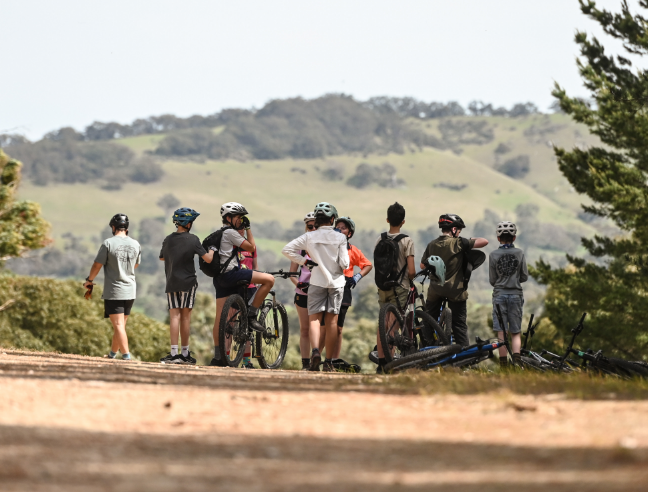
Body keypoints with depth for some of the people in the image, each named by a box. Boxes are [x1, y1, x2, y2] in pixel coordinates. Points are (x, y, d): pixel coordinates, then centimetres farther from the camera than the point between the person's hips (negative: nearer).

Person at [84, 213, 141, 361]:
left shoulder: (108, 243, -11)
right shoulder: (135, 245, 4)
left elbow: (97, 265, -6)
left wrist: (89, 280, 10)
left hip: (113, 292, -5)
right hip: (130, 291, 5)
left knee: (118, 325, -7)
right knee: (120, 325, 14)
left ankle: (126, 355, -16)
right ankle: (112, 353, 25)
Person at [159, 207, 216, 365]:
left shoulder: (168, 239, 4)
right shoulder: (192, 239, -8)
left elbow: (162, 258, 22)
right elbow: (208, 259, -10)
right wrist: (212, 250, 11)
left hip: (171, 283, 3)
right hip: (188, 281, -3)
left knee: (174, 316, -2)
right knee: (186, 316, 3)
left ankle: (174, 353, -12)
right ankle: (185, 353, 8)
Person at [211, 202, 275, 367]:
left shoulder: (221, 234, 23)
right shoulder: (230, 232, -7)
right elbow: (251, 247, -7)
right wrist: (248, 228, 3)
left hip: (221, 278, 10)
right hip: (231, 273, -10)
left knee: (220, 317, 8)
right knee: (269, 279, -14)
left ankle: (217, 357, 8)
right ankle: (251, 314, -10)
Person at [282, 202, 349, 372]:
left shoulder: (309, 237, -2)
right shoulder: (340, 238, -6)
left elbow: (287, 250, -6)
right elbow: (344, 264, -9)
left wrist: (305, 261, 2)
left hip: (317, 281, 0)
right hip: (336, 281, 0)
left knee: (314, 318, 1)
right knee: (332, 321, 6)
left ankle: (315, 350, -26)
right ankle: (329, 361, 6)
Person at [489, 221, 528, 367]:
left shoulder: (493, 255, -3)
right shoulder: (520, 253, -2)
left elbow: (492, 280, 2)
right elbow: (525, 277, 3)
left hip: (499, 295, -1)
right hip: (516, 294, 1)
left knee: (501, 333, 0)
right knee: (516, 332, 6)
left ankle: (503, 364, -3)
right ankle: (516, 359, -13)